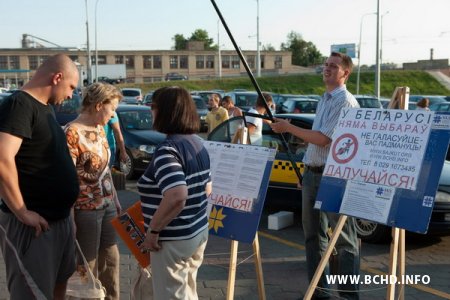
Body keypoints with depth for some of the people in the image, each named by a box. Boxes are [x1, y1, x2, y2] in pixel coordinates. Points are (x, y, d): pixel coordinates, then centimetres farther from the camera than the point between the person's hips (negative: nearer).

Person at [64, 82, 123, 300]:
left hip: (107, 205, 8)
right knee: (88, 266, 8)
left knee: (111, 258, 19)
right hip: (86, 210, -8)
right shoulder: (72, 134, -19)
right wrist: (70, 221, -20)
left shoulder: (99, 128, 6)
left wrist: (115, 200, 18)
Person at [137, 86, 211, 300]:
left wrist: (153, 230, -23)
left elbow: (177, 196, -34)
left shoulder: (167, 149, -22)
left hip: (174, 240, -9)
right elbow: (207, 189, 15)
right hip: (199, 231, 9)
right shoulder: (197, 143, 6)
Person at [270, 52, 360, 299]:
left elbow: (323, 139, -19)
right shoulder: (324, 100, 17)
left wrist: (288, 127, -11)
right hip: (312, 174, 9)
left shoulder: (346, 102, -12)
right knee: (313, 235, 14)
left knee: (344, 239, -1)